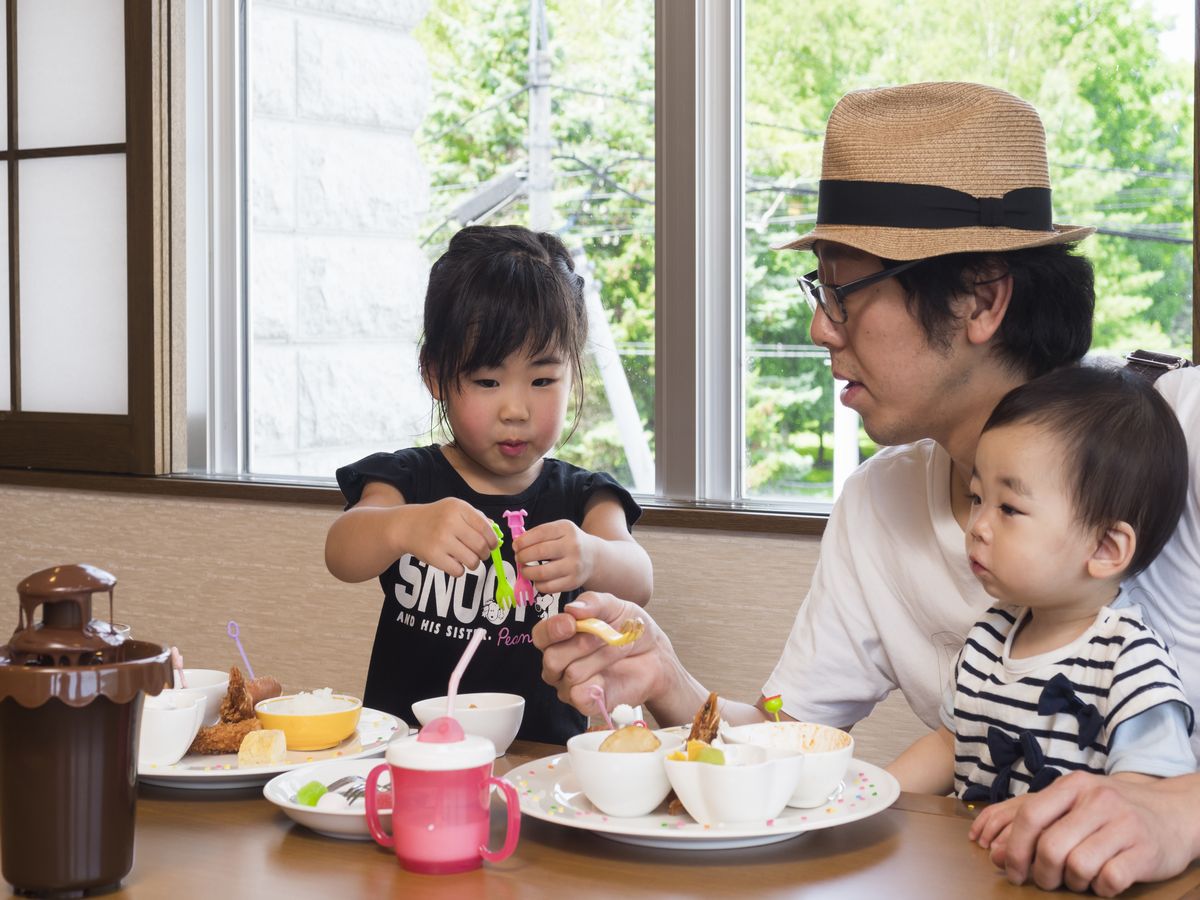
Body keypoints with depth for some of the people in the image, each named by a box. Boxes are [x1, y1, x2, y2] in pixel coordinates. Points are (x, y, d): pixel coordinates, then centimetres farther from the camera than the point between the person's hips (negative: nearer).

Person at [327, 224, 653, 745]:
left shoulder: (583, 500, 7)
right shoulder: (406, 480, 6)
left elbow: (637, 581, -12)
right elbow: (341, 554, -14)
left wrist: (591, 560, -37)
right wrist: (404, 528, -37)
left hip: (544, 750, 1)